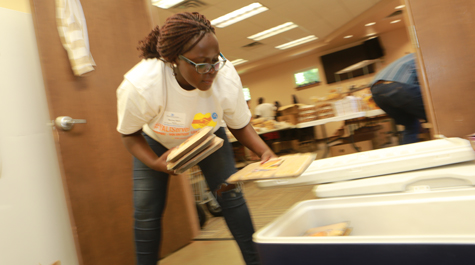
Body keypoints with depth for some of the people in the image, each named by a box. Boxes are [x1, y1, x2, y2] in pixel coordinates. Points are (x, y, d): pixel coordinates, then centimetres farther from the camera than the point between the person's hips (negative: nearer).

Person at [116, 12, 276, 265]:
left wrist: (264, 152, -32)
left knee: (230, 192, -8)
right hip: (155, 141, 0)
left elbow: (240, 125, -13)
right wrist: (155, 163, -36)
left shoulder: (227, 78, -32)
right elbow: (129, 134, -18)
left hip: (208, 137, 1)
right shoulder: (139, 86, -38)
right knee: (146, 212, -3)